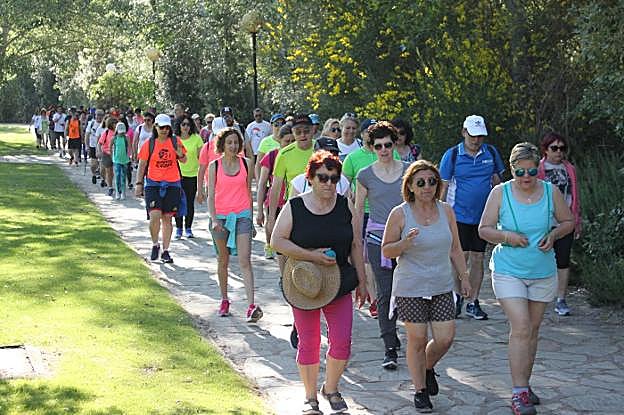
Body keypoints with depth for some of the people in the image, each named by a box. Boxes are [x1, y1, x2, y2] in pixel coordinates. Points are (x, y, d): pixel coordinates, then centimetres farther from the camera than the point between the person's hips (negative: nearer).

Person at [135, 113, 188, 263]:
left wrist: (180, 154, -11)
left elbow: (184, 161, 12)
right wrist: (139, 184, -1)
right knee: (155, 216, -15)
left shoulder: (175, 141, 4)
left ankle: (165, 251, 15)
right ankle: (155, 244, 10)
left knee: (167, 218, 7)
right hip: (153, 184, -2)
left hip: (172, 184, 2)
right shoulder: (149, 143, 1)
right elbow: (142, 165, 4)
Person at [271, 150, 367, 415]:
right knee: (308, 344, 6)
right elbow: (277, 241, -8)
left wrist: (361, 281, 7)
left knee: (342, 342, -2)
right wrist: (312, 256, -16)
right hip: (304, 285, -2)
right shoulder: (294, 208, -5)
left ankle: (331, 389, 23)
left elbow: (356, 246, 8)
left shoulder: (346, 207, 3)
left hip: (339, 284, 2)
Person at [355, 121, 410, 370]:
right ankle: (390, 348, 2)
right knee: (385, 293, -3)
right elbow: (358, 210, 8)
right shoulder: (365, 176, 2)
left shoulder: (408, 170, 5)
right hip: (377, 237, -1)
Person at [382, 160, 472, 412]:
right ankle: (420, 390, 20)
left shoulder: (446, 211, 4)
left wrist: (464, 276, 10)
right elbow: (386, 251, -3)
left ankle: (428, 368, 33)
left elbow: (455, 249, 14)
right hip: (411, 288, -3)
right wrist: (405, 242, -22)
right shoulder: (400, 214, -7)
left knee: (445, 338, 1)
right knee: (417, 340, 2)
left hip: (442, 287, 4)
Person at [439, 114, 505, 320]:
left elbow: (497, 181, 14)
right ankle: (457, 296, 17)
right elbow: (443, 187, -1)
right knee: (461, 257, -5)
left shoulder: (491, 153, 4)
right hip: (459, 216, -3)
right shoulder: (452, 155, -4)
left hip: (483, 216, 3)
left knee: (477, 259, 6)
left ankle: (473, 302, 16)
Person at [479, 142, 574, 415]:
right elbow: (483, 229, -3)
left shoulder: (551, 192, -2)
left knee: (533, 330, 12)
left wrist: (553, 235, -10)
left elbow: (568, 221, 10)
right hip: (508, 272, -3)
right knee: (521, 328, -14)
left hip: (543, 273, 3)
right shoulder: (500, 193, -8)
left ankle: (524, 384, 27)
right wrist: (506, 236, -21)